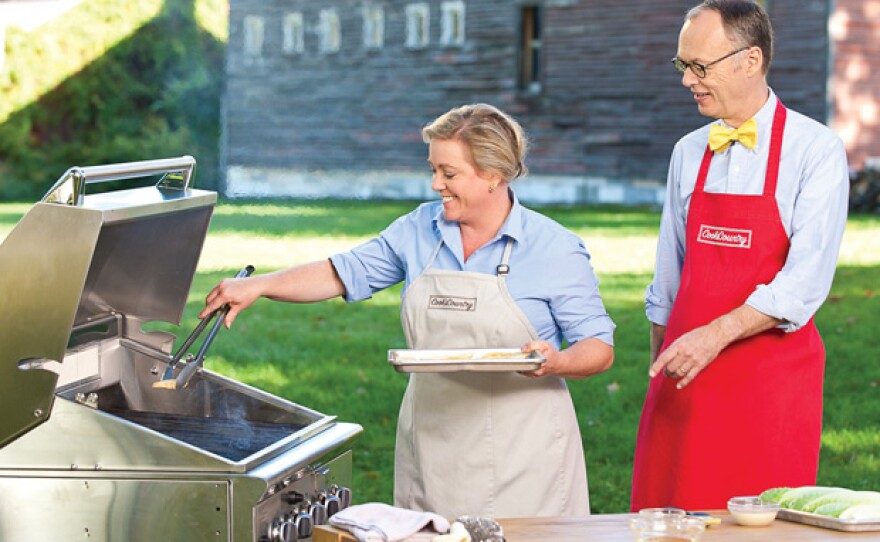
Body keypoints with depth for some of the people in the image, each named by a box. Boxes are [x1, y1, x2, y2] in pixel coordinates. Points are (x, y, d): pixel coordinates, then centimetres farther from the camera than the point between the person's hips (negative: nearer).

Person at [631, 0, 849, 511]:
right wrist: (660, 363, 15)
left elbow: (808, 278, -16)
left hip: (772, 376, -5)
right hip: (685, 373, 5)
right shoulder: (688, 153, 10)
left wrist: (716, 335, -24)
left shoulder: (815, 150, -6)